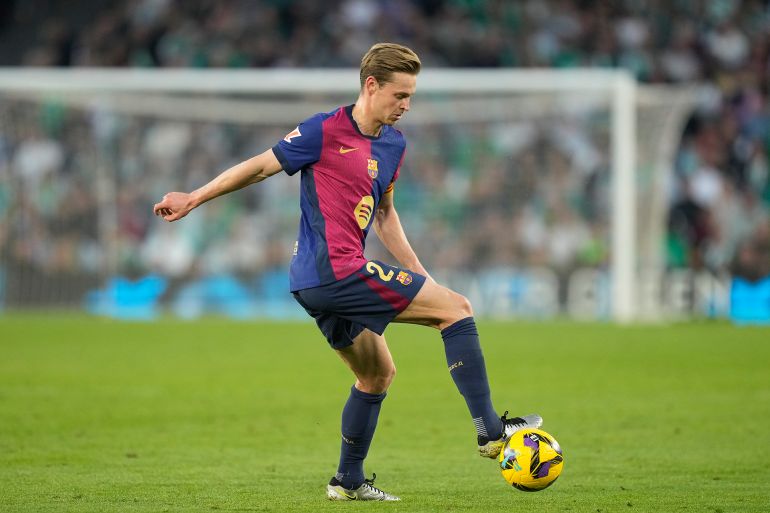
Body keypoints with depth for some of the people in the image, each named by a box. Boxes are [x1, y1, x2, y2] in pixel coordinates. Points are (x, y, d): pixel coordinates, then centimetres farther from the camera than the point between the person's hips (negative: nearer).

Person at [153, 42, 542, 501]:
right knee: (456, 308, -10)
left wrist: (418, 274, 21)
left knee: (377, 375, 21)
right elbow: (260, 166, -2)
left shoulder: (394, 144, 13)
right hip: (337, 272, -9)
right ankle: (490, 430, -11)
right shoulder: (325, 132, -11)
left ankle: (349, 481, 31)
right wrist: (193, 200, 3)